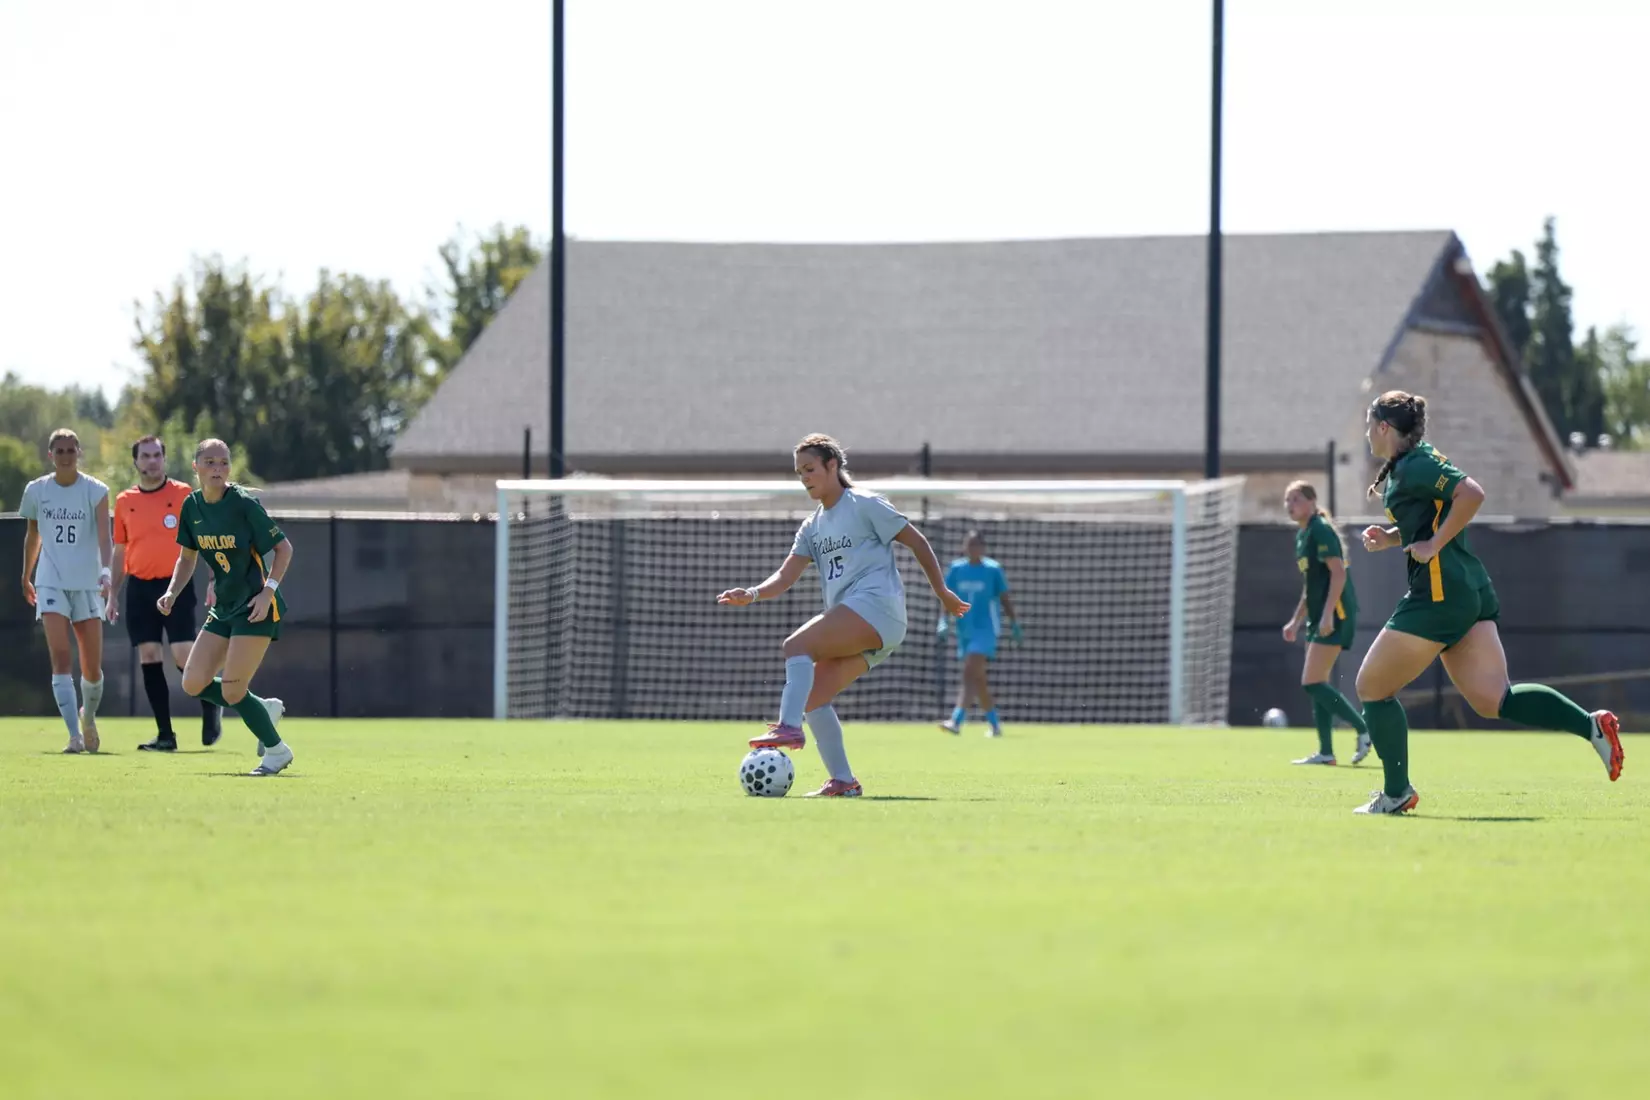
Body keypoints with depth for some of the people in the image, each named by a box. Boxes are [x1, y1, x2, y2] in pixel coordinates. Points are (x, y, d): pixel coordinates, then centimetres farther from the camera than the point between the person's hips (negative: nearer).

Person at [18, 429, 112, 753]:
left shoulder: (95, 491, -5)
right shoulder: (36, 491, 3)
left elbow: (104, 537, -16)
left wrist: (106, 571, -32)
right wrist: (26, 577, 24)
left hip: (87, 585, -1)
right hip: (51, 584, 1)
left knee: (92, 667, 4)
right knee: (61, 659, -16)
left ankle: (88, 715, 35)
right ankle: (75, 735, -19)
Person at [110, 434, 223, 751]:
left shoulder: (183, 495, -1)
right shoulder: (124, 501, 9)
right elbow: (120, 550, 16)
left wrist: (213, 581, -8)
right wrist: (114, 592, 12)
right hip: (140, 588, 4)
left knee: (183, 656, -11)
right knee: (148, 658, 0)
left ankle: (210, 708, 16)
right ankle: (165, 734, 4)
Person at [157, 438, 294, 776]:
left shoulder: (244, 503, -15)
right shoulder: (192, 506, 3)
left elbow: (283, 548, -9)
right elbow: (187, 557, 16)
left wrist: (268, 590, -19)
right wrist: (172, 592, 1)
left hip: (256, 607, -7)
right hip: (224, 606, 7)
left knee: (232, 692, -12)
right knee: (194, 683, -1)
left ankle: (276, 750, 9)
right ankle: (265, 709, 19)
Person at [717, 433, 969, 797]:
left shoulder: (865, 505, 2)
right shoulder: (813, 528, 22)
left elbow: (917, 542, 4)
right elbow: (785, 577, 12)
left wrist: (942, 593, 6)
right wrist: (752, 594, -8)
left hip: (876, 604, -8)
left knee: (797, 645, -24)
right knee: (811, 696, -5)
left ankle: (789, 727, -37)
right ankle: (843, 781, -7)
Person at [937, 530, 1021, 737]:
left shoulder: (993, 570, -3)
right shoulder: (956, 569, 5)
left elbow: (1005, 599, 4)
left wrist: (1014, 625, 4)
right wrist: (944, 621, -9)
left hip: (985, 630, -5)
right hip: (964, 631, 5)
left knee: (970, 673, -19)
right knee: (978, 680, 11)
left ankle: (956, 721, -29)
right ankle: (994, 724, 23)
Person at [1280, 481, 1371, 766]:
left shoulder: (1321, 531, -11)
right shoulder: (1302, 536, 18)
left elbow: (1338, 573, -19)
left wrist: (1327, 614, -25)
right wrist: (1296, 621, 24)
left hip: (1336, 614, -10)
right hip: (1319, 617, 10)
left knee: (1312, 683, -13)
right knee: (1317, 685, 8)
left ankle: (1365, 731, -8)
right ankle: (1326, 752, 10)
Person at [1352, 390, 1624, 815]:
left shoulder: (1414, 465, -11)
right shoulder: (1402, 468, 19)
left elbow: (1471, 494, -24)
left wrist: (1433, 545, -19)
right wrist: (1389, 538, 13)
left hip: (1439, 593, -10)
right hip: (1473, 593, 10)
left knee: (1373, 687, 3)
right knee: (1494, 700, 0)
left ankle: (1396, 793, 7)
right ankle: (1592, 725, -13)